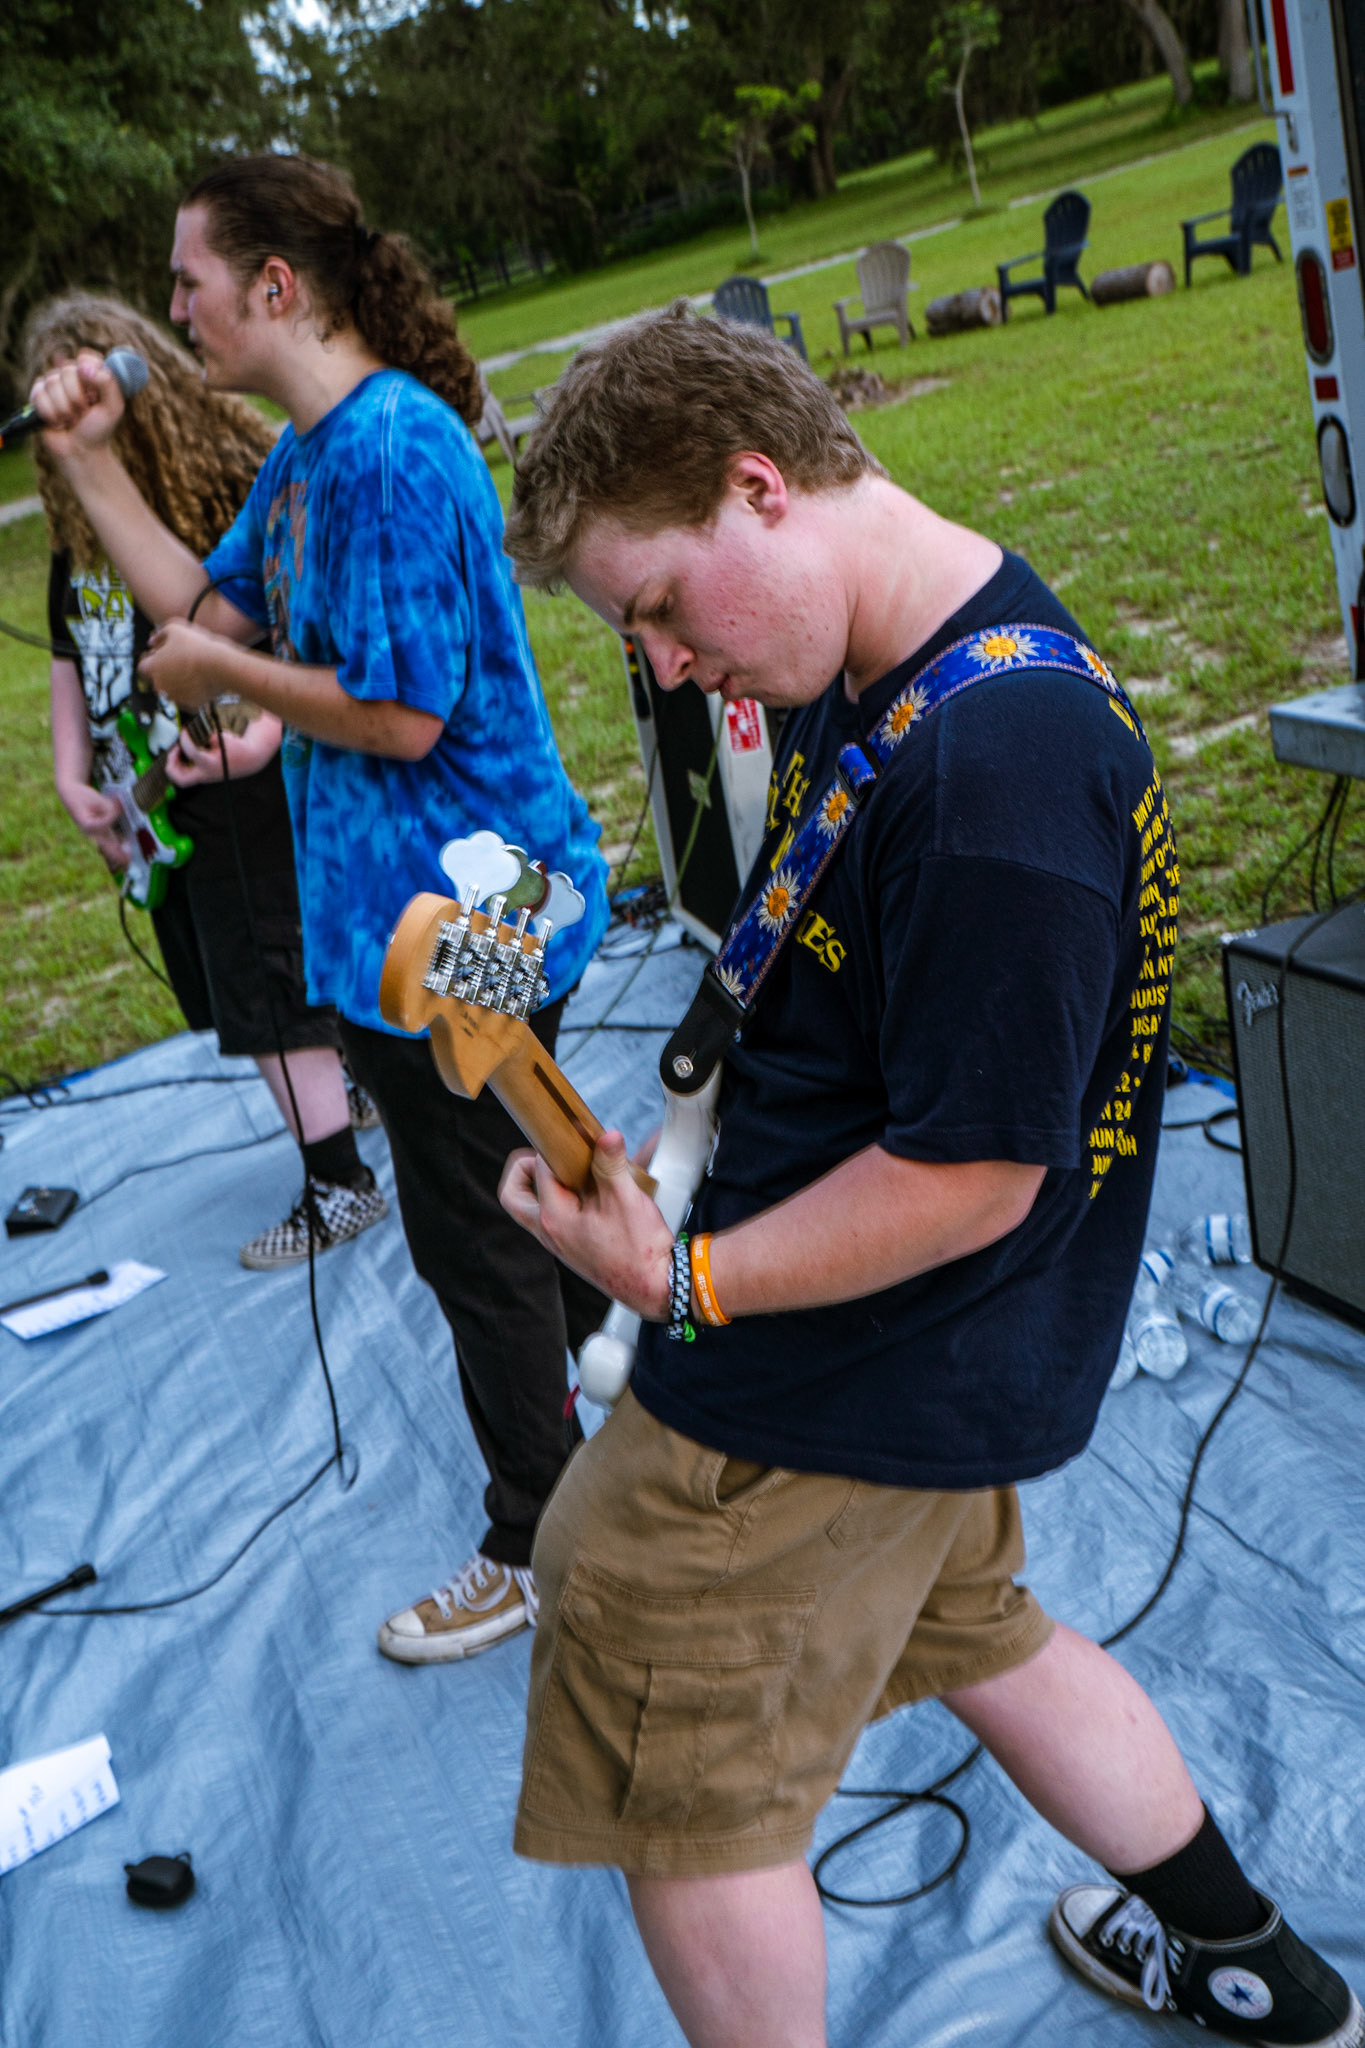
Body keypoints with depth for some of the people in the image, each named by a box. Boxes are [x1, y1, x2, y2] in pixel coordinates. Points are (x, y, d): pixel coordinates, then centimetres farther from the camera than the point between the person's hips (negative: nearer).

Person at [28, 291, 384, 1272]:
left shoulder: (241, 477, -14)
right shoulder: (80, 513, 8)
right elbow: (71, 653, 17)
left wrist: (266, 732, -27)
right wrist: (73, 776, 8)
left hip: (244, 787, -8)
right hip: (153, 801, 8)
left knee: (265, 984, -5)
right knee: (221, 976, 17)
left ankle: (339, 1184, 7)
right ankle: (352, 1078, 40)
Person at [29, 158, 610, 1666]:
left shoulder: (390, 453, -23)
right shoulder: (304, 452, 10)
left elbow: (399, 713, -26)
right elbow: (206, 605, 14)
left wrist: (223, 673, -12)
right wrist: (89, 460, 7)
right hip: (458, 912, 10)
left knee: (475, 1235, 5)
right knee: (509, 1192, 26)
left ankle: (539, 1550, 25)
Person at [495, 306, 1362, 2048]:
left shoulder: (994, 767, -30)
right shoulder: (887, 676, 2)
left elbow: (974, 1173, -27)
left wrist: (681, 1281, -19)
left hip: (817, 1405, -10)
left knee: (679, 1791, 9)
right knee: (974, 1633, 29)